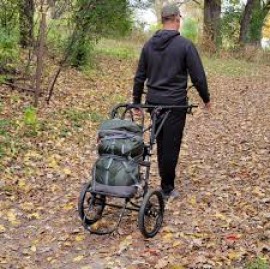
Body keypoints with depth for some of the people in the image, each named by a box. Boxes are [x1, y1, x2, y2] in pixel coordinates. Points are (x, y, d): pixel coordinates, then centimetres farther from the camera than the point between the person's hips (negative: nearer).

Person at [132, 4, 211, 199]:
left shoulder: (149, 44, 6)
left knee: (161, 143, 17)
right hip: (175, 103, -5)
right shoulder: (185, 45, -10)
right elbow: (198, 77, -8)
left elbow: (140, 76, 10)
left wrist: (136, 101, 19)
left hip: (154, 102, 6)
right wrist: (206, 99, 6)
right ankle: (167, 189, 9)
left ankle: (165, 181, 28)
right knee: (171, 146, 2)